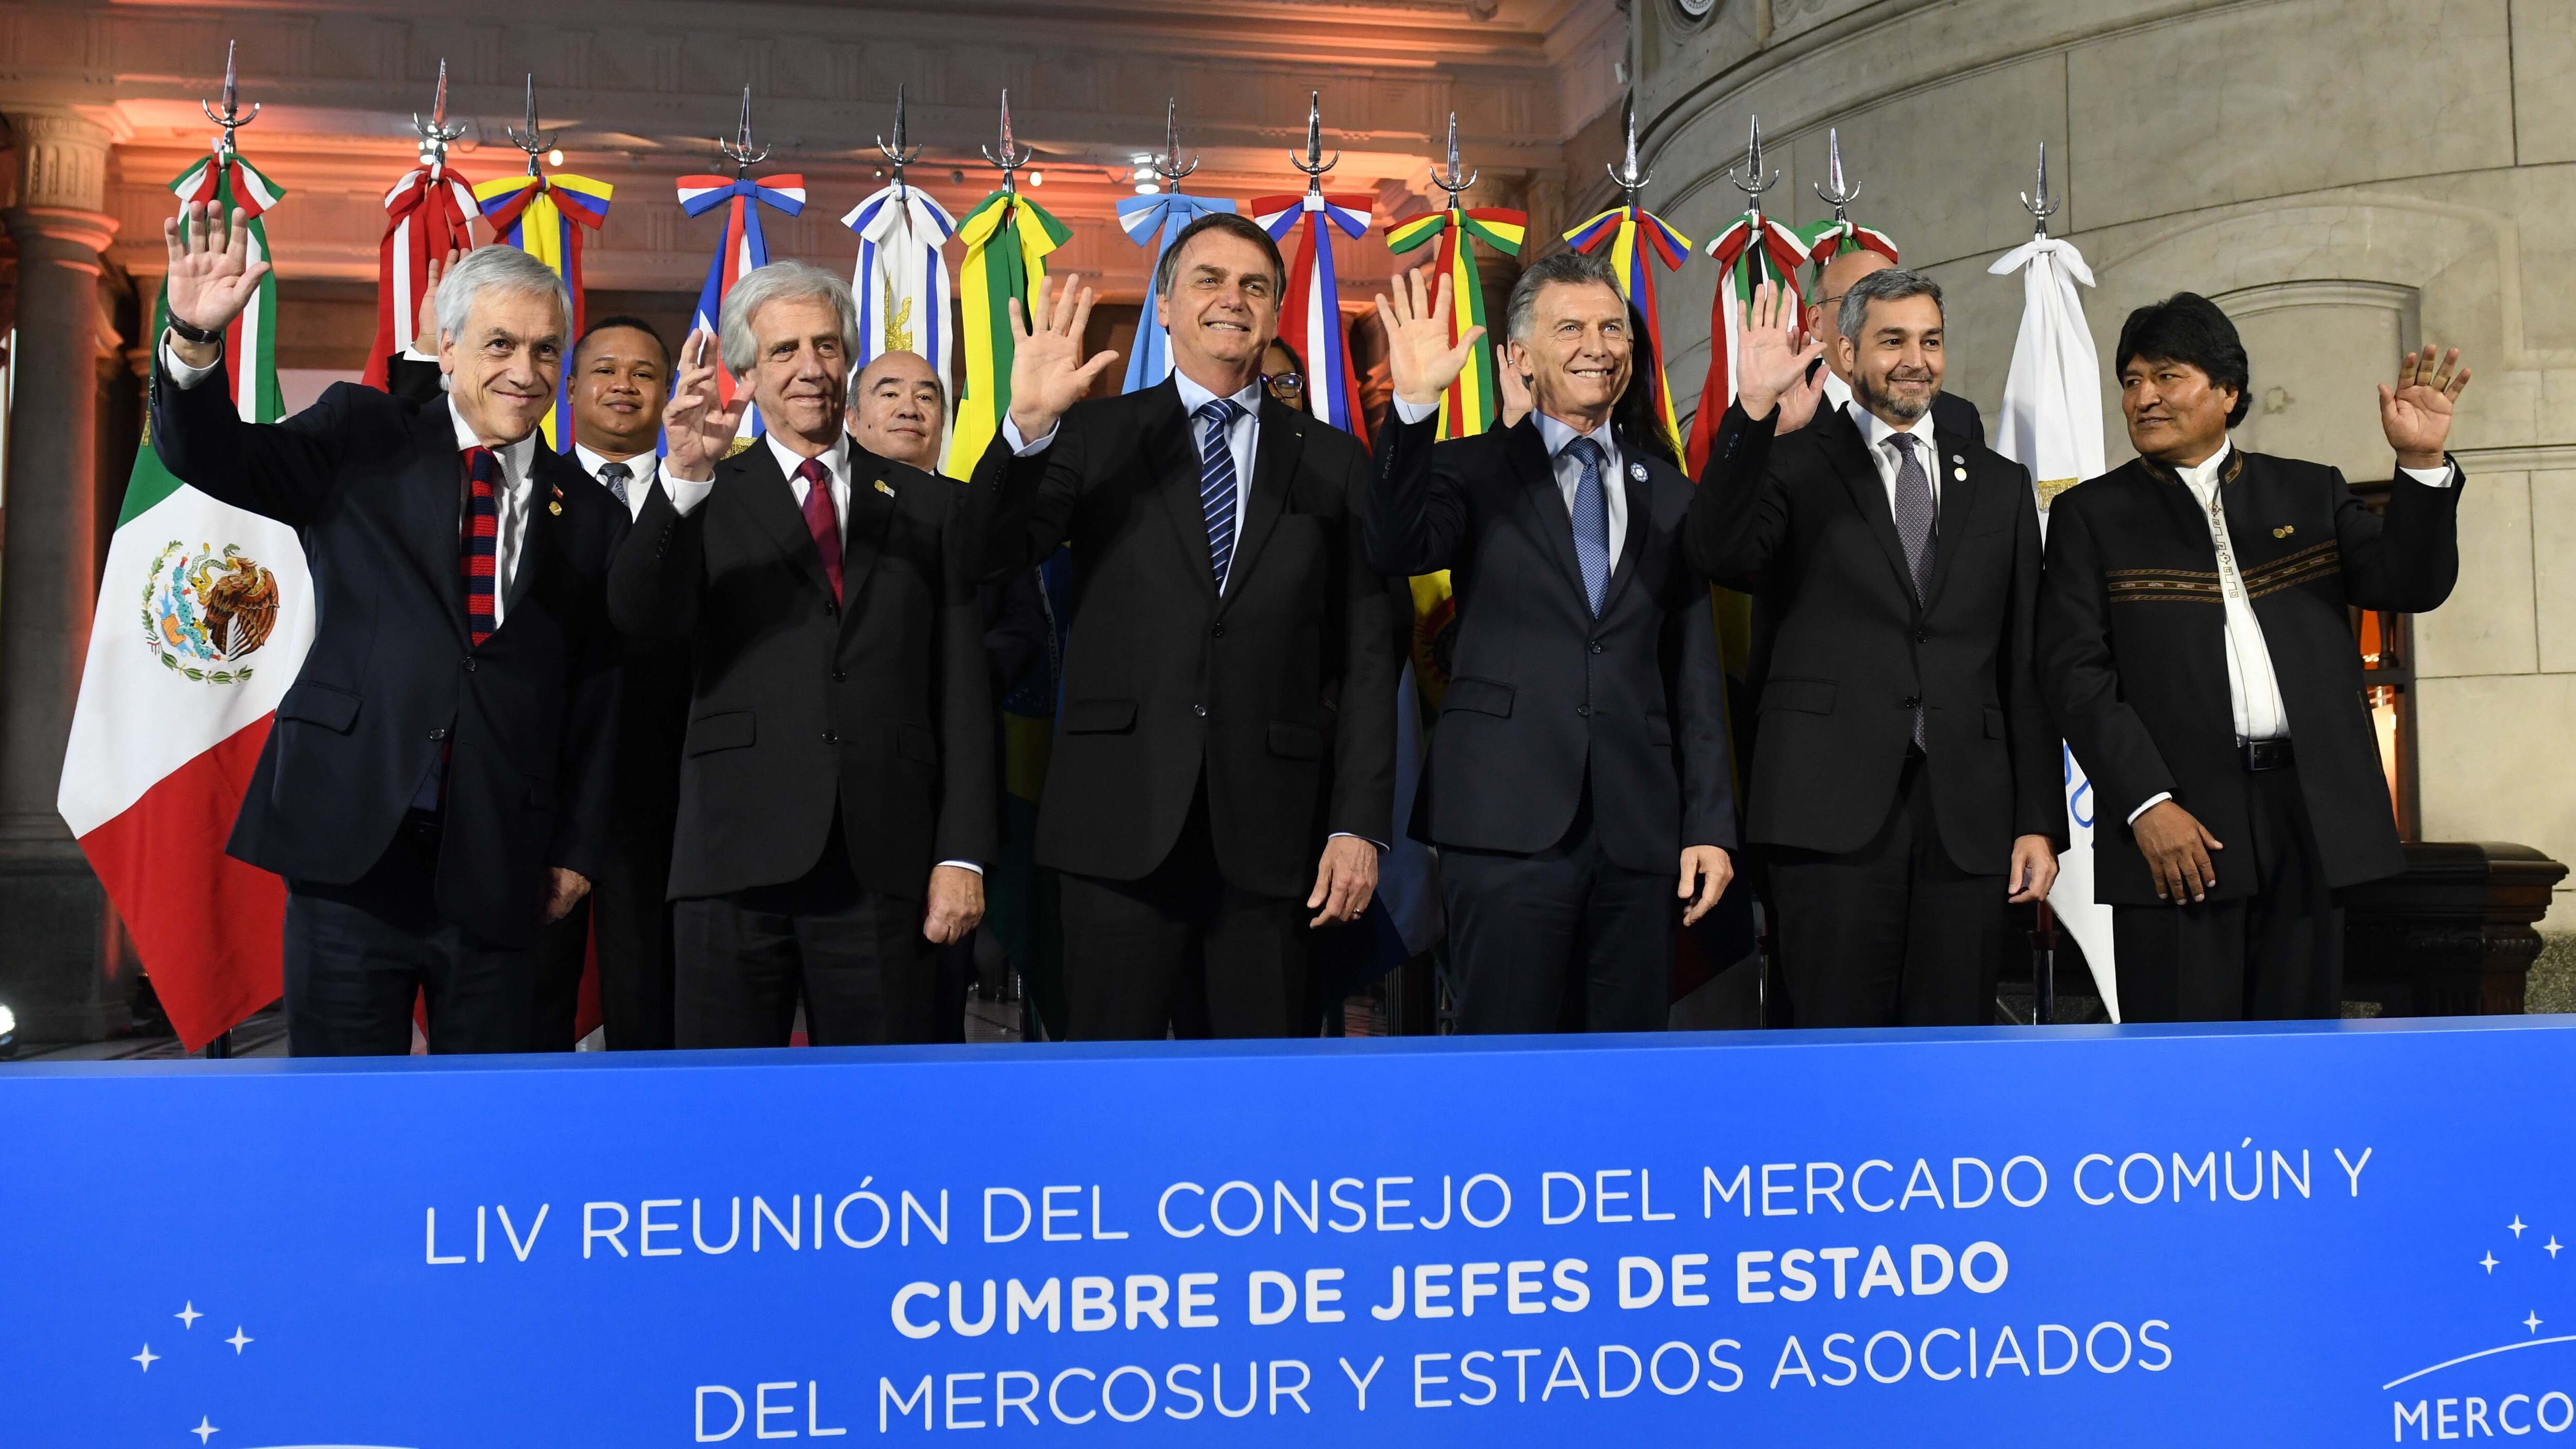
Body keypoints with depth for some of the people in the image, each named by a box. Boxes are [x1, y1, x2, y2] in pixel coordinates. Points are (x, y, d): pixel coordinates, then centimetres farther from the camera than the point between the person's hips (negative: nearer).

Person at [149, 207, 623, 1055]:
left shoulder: (589, 515, 11)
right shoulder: (364, 438, 8)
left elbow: (597, 698, 11)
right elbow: (215, 459, -4)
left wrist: (577, 851, 7)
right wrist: (194, 342, -23)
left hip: (497, 868, 1)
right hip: (351, 848, -1)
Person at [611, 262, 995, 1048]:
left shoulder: (929, 505, 13)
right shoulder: (709, 501, 10)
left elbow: (964, 693, 9)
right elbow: (637, 616, -9)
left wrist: (962, 856, 0)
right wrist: (684, 476, -25)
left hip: (882, 865, 1)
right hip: (737, 861, -1)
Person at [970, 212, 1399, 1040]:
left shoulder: (1331, 462, 12)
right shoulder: (1095, 437, 9)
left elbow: (1366, 656, 8)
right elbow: (989, 557, -5)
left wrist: (1359, 824, 1)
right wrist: (1027, 426, -20)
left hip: (1268, 829, 1)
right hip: (1123, 822, -1)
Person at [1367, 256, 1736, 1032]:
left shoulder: (1668, 493, 16)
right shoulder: (1473, 471, 7)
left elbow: (1695, 671, 15)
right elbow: (1395, 551, -15)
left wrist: (1710, 825, 9)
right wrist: (1414, 407, -27)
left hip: (1641, 830, 4)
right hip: (1507, 823, -3)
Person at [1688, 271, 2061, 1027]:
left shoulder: (1999, 485, 17)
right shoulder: (1794, 467, 6)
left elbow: (2025, 669, 14)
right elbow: (1720, 557, -15)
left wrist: (2040, 822, 8)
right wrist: (1753, 413, -26)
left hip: (1966, 817, 3)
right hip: (1835, 808, -3)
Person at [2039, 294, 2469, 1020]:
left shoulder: (2311, 492, 16)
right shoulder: (2092, 513, 7)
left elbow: (2412, 584, 7)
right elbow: (2075, 671, -2)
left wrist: (2422, 464, -10)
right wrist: (2147, 804, -13)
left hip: (2309, 817, 3)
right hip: (2175, 822, -3)